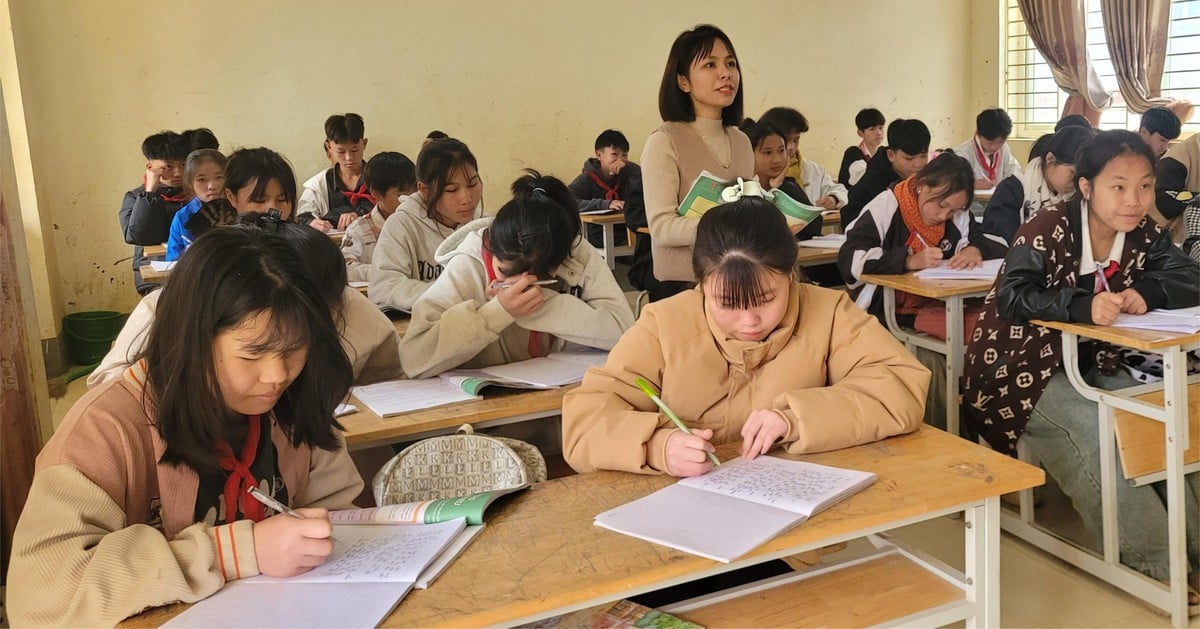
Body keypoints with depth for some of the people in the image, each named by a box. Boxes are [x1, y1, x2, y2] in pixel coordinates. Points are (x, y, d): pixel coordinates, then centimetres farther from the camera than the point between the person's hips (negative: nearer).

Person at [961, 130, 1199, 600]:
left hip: (1088, 365, 7)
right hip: (1021, 370, -6)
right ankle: (1156, 560, -19)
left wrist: (1146, 291, -23)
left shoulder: (1143, 235, 2)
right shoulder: (1048, 231, -19)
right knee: (1094, 428, -28)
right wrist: (1083, 305, -43)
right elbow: (1011, 299, -29)